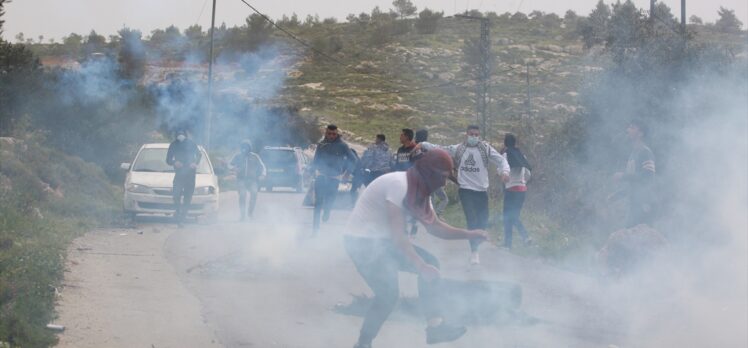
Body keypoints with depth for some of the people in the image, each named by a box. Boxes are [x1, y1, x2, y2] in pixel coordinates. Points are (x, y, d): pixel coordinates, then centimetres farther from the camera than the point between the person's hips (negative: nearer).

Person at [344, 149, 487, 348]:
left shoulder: (419, 190, 5)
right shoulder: (398, 184, -24)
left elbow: (435, 226, 13)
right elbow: (397, 235, -27)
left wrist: (469, 234, 1)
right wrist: (421, 266, -27)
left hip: (381, 240, 10)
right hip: (361, 240, -10)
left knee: (430, 263, 4)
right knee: (388, 292, -19)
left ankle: (435, 326, 4)